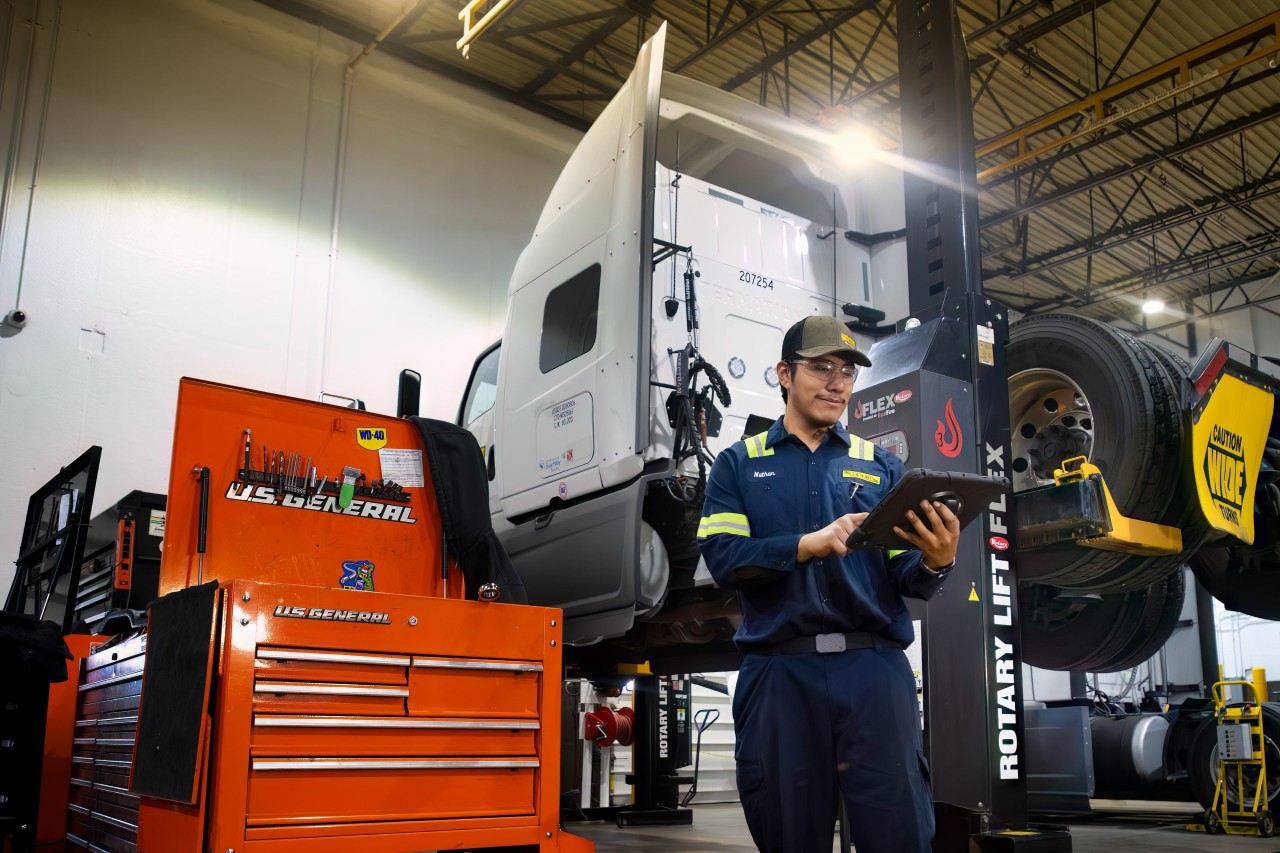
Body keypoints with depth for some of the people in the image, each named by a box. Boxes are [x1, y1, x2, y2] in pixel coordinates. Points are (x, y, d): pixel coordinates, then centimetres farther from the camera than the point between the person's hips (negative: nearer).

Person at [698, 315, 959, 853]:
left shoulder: (881, 465, 14)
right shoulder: (739, 463, 11)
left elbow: (904, 579, 7)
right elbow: (722, 557, -5)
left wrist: (934, 564, -17)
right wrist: (808, 544, -19)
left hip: (874, 669, 1)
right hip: (779, 673, 0)